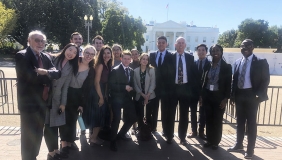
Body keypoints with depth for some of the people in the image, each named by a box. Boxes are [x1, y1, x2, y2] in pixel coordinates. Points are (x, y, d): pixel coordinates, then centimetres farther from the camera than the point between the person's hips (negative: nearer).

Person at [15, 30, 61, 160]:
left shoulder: (46, 57, 11)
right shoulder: (21, 56, -11)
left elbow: (58, 73, -2)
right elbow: (33, 77, -23)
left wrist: (46, 72, -20)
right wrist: (48, 76, -9)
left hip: (43, 101, 7)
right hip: (29, 101, -7)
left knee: (38, 133, 19)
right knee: (29, 135, 4)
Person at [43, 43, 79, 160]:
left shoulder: (71, 67, 7)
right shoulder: (53, 59, -1)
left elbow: (65, 87, 7)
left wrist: (63, 103, 4)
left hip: (57, 98, 3)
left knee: (55, 125, 11)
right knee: (48, 125, 2)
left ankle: (55, 150, 25)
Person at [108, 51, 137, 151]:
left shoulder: (131, 71, 11)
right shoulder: (115, 70, -9)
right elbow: (111, 85, -16)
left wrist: (130, 88, -5)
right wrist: (124, 87, -18)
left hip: (127, 98, 6)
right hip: (117, 98, -6)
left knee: (132, 118, 8)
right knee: (116, 119, -7)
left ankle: (121, 134, 32)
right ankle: (113, 141, 14)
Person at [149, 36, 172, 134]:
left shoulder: (171, 56, -2)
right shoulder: (152, 55, 8)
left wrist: (171, 84, -12)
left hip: (166, 86, -3)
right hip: (154, 85, 3)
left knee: (165, 110, 7)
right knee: (153, 108, 14)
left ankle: (166, 130, 20)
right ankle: (152, 127, 31)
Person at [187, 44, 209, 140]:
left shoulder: (210, 64, -2)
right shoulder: (193, 64, 5)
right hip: (194, 91, 2)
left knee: (203, 113, 9)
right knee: (193, 112, 9)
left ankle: (201, 132, 22)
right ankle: (194, 131, 22)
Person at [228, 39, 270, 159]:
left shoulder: (261, 62, -6)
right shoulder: (238, 62, 10)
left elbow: (265, 80, -6)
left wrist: (258, 95, -16)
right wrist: (232, 95, 7)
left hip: (251, 96, -5)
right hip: (239, 95, 5)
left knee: (251, 123, 5)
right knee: (240, 121, 15)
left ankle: (250, 149, 18)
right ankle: (239, 144, 30)